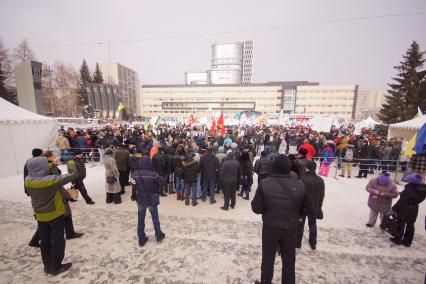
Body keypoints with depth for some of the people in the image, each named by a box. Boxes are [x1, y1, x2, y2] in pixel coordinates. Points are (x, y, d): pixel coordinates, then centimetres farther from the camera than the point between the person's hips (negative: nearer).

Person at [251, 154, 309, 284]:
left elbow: (256, 208, -16)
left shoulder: (265, 183, -20)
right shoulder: (299, 184, -13)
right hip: (291, 228, 2)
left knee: (268, 258, 21)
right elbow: (304, 208, -1)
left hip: (270, 228, -1)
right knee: (289, 260, 24)